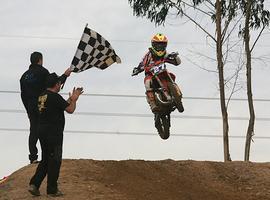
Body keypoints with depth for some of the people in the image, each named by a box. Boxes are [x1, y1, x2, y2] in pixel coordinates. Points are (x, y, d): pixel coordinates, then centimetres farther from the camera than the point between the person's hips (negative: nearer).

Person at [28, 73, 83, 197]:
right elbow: (70, 110, -11)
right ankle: (52, 190, 7)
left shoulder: (42, 96, 12)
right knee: (54, 161, 1)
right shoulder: (55, 97, -15)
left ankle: (34, 184, 6)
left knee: (45, 159, 16)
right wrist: (74, 99, 5)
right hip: (53, 133, -8)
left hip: (42, 131, 8)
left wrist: (70, 99, 24)